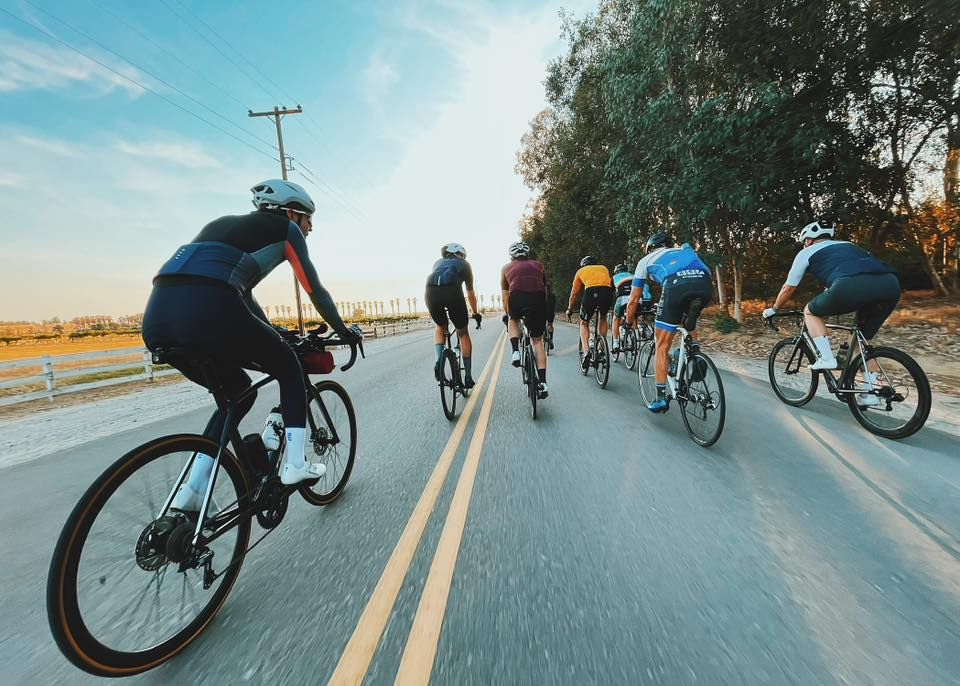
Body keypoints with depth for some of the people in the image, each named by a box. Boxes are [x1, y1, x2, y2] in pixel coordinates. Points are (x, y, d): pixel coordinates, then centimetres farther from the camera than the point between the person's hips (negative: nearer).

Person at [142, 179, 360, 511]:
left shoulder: (229, 224, 34)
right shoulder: (286, 229, 14)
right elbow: (315, 290, 14)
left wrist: (274, 335, 46)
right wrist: (343, 331, 28)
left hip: (157, 318, 8)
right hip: (206, 312, -7)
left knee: (238, 392, 26)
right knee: (290, 369, 17)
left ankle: (192, 491, 22)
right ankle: (295, 464, 15)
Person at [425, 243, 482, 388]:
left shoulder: (438, 262, 38)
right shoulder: (464, 264, 31)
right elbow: (470, 294, 36)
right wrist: (475, 314, 49)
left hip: (431, 291, 3)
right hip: (452, 290, -2)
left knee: (440, 328, 29)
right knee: (463, 333, 15)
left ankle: (438, 361, 6)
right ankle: (468, 377, 19)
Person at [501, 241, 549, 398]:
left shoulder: (507, 267, 27)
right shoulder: (538, 265, 30)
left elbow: (505, 295, 29)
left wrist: (507, 314, 41)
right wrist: (548, 316, 40)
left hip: (517, 298, -1)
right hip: (538, 299, 1)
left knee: (513, 320, 34)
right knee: (538, 340, 14)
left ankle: (516, 352, 13)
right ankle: (543, 383, 7)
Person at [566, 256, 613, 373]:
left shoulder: (581, 271, 29)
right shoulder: (604, 268, 36)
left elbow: (574, 293, 32)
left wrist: (569, 310, 42)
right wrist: (608, 304, 54)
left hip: (591, 293, -2)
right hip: (607, 292, 2)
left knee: (584, 323, 18)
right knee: (603, 317, 31)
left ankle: (586, 352, -1)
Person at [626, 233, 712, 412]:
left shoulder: (646, 260, 31)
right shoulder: (684, 250, 42)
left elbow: (633, 300, 30)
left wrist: (629, 323, 46)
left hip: (676, 285, -4)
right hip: (706, 284, 4)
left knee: (662, 345, 7)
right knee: (689, 319, 38)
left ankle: (661, 398, 8)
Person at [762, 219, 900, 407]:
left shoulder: (806, 253, 24)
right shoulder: (847, 245, 40)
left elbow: (788, 289, 30)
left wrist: (773, 310, 45)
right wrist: (827, 306, 64)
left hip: (853, 286, -6)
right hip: (891, 285, 6)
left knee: (810, 311, 22)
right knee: (863, 338, 25)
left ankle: (826, 358, 8)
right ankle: (871, 392, 21)